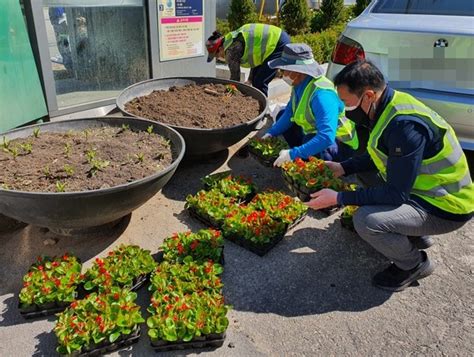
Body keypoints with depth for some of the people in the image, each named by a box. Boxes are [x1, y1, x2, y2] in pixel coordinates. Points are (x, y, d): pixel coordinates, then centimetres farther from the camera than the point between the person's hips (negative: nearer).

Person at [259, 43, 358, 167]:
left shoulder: (322, 95, -33)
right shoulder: (299, 84, -8)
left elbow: (326, 138, -40)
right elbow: (290, 113, 7)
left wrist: (293, 154, -41)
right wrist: (271, 133, -3)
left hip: (334, 142, -9)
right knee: (281, 115, 11)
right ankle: (301, 155, 5)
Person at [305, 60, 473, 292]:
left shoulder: (405, 125, -32)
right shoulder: (388, 106, -2)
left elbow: (396, 194, -28)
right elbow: (379, 157, 13)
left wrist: (339, 199, -25)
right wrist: (342, 168, 4)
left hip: (445, 207, -9)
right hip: (420, 188, 9)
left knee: (366, 220, -27)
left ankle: (414, 264, 2)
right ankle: (417, 237, 23)